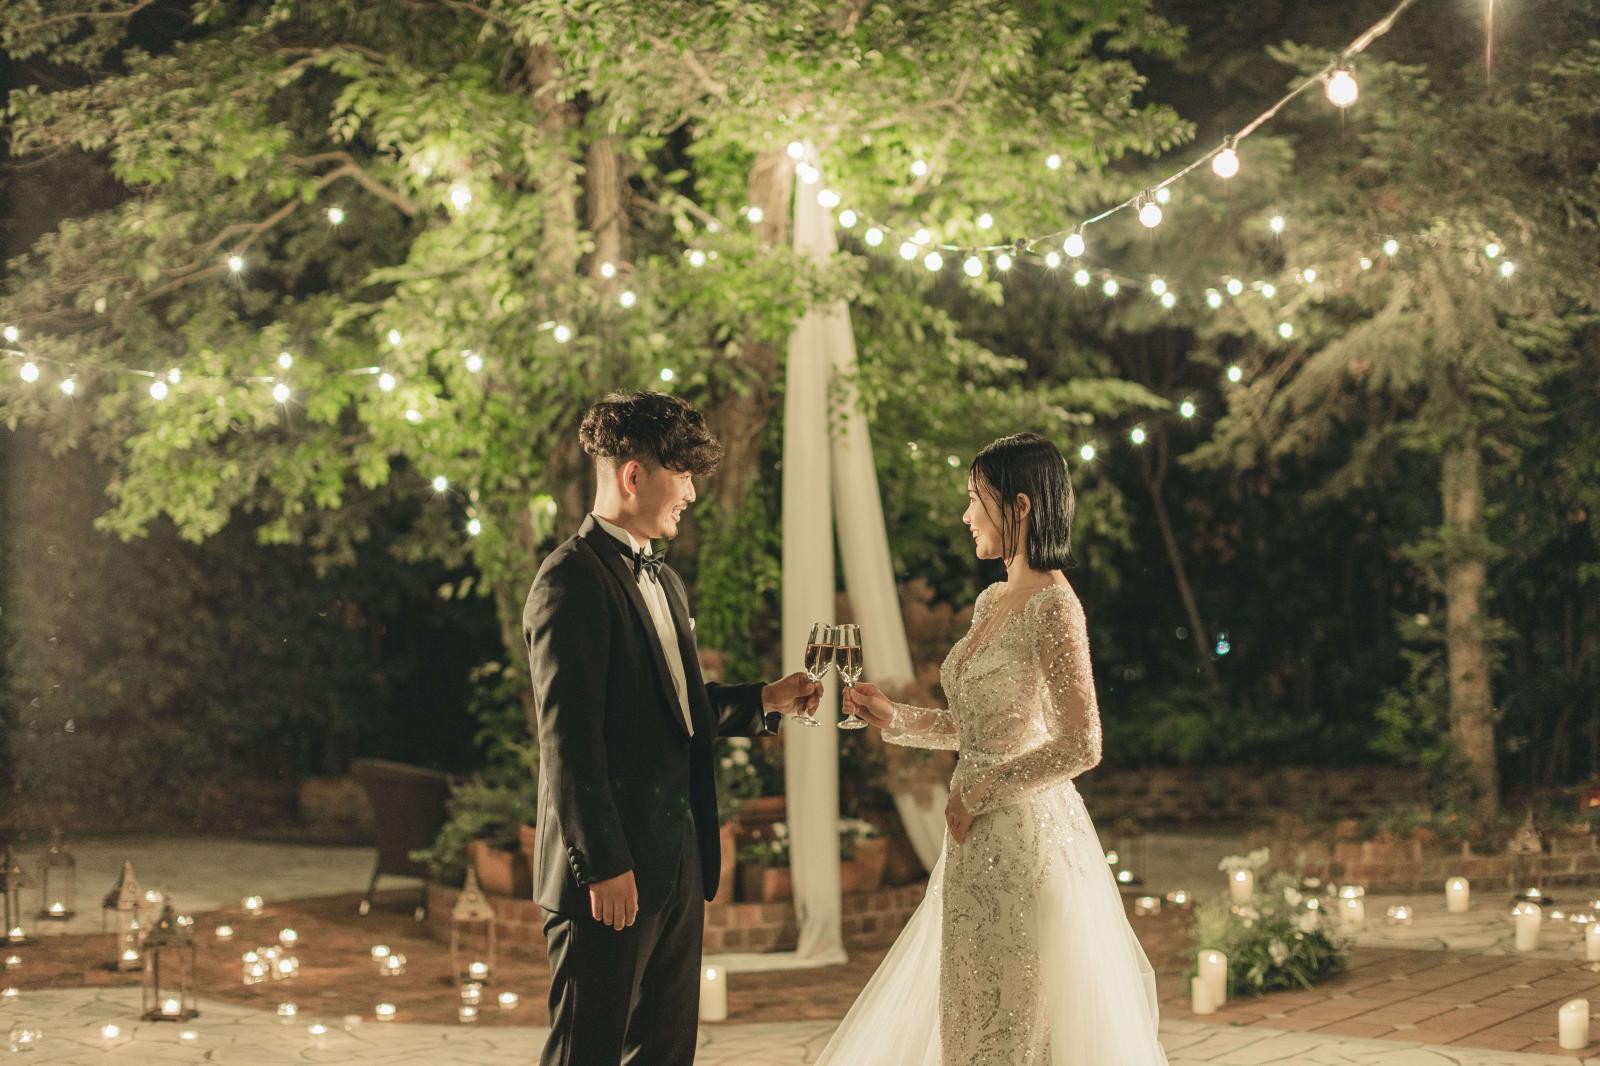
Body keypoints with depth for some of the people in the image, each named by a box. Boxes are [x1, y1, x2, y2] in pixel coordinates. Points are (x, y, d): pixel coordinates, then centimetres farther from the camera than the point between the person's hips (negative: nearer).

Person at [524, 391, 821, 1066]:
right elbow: (567, 737, -19)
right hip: (614, 869, -9)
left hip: (677, 859, 9)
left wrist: (763, 703, 11)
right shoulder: (573, 580, -13)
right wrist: (602, 866, -21)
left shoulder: (664, 580, 18)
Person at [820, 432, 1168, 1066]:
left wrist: (975, 793, -13)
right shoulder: (992, 601, 11)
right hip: (981, 841, 9)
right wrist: (895, 719, 11)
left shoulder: (1052, 606, -15)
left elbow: (1080, 746, -21)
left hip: (1027, 835, -9)